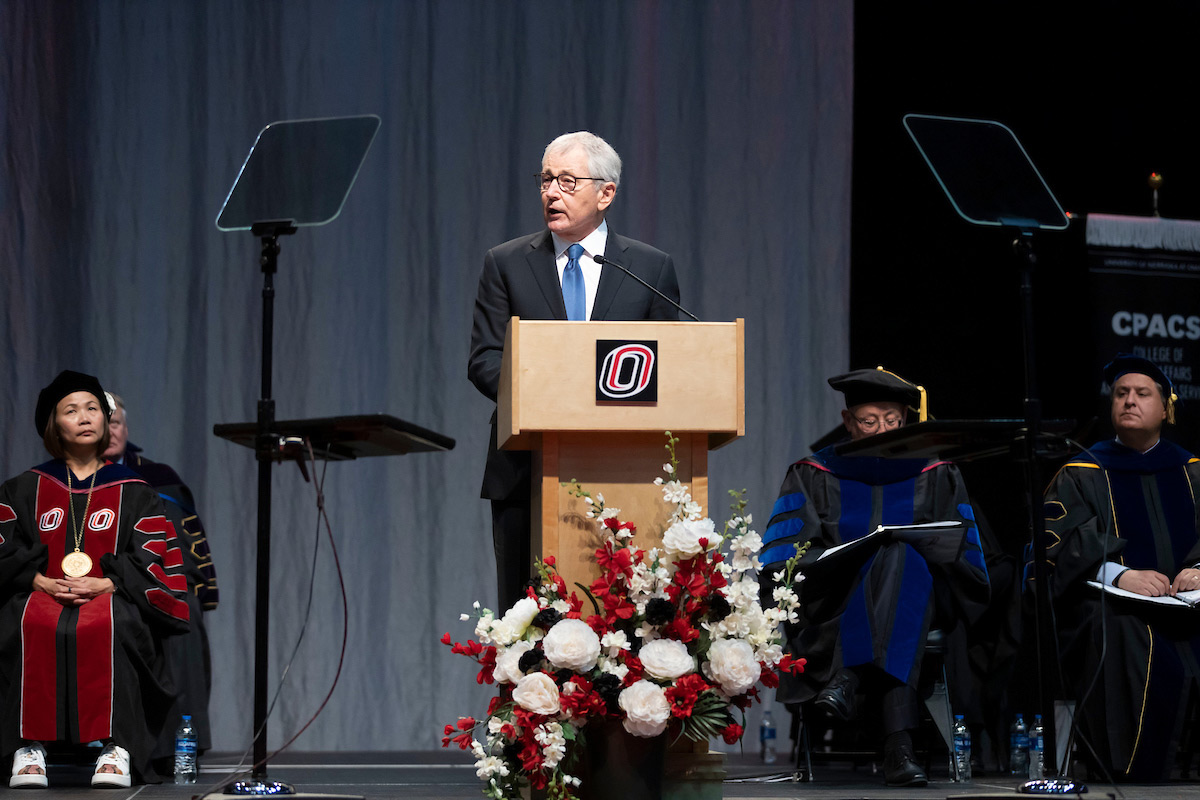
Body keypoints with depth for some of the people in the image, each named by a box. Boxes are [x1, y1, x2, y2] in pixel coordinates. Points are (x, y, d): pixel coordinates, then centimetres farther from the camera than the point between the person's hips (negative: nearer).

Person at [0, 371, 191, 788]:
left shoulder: (133, 492, 15)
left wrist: (107, 584, -14)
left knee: (108, 623, -39)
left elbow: (151, 560, 5)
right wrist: (43, 581, -11)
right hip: (42, 594, 1)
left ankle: (116, 748, -41)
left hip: (111, 597, -1)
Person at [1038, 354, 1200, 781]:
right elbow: (1058, 548, -2)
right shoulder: (1081, 476, 11)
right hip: (1109, 604, -2)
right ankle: (1135, 775, -29)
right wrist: (1119, 574, -18)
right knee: (1138, 652, -35)